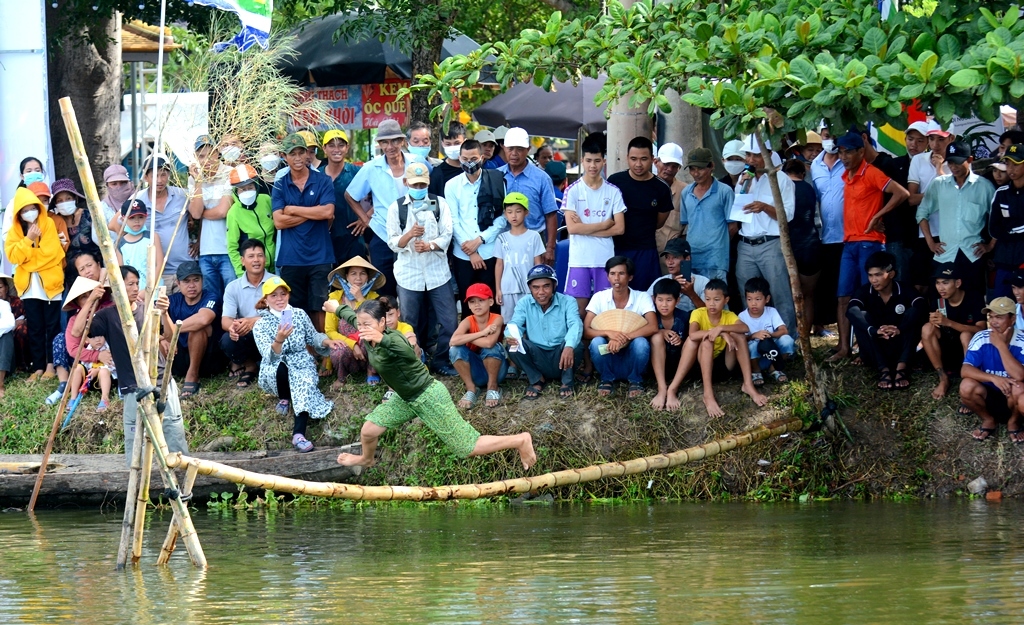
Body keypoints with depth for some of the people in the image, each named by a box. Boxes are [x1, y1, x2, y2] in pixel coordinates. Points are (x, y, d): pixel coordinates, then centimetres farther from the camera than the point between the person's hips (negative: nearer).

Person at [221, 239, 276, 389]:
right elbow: (225, 320, -5)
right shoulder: (233, 287, 4)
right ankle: (249, 364, 1)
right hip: (246, 339, 3)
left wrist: (254, 321, -31)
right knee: (227, 341, -30)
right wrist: (232, 327, -32)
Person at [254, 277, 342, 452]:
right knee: (280, 367, -39)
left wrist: (327, 341, -5)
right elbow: (269, 356, -18)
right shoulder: (261, 325, -4)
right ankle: (284, 399, -4)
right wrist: (279, 341, -38)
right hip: (274, 372, -1)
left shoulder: (299, 314, 6)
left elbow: (312, 337, 16)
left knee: (303, 381, -35)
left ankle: (299, 434, -51)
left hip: (302, 365, 1)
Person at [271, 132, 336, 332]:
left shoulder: (323, 181, 4)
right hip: (290, 259, 1)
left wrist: (293, 210, -5)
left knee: (319, 308, -2)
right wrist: (313, 214, -7)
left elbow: (327, 212, -10)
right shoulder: (280, 186, 7)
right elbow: (278, 222, -4)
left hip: (320, 256, -1)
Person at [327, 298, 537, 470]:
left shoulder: (392, 340, -33)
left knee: (468, 448, -4)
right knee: (368, 430, 12)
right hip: (406, 398, 8)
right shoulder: (368, 337, -9)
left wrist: (382, 339, -78)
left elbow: (409, 353, -60)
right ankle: (366, 459, 46)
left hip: (429, 398, -8)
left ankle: (520, 441, 8)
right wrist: (337, 308, 35)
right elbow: (352, 316, 15)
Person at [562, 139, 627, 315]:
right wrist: (604, 224, -7)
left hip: (605, 260, 2)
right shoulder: (573, 191, -1)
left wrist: (585, 229, -8)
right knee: (579, 308, -1)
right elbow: (572, 227, -10)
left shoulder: (613, 192, 4)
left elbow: (619, 228, -2)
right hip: (580, 260, -2)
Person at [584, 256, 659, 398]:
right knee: (597, 342, -30)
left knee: (641, 343, -32)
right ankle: (607, 380, -4)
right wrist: (608, 333, -32)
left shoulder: (642, 298, -8)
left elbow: (653, 327, -22)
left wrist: (624, 337, -34)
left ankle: (635, 380, -4)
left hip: (631, 361, -1)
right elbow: (586, 331, -12)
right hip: (608, 358, 1)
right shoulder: (599, 298, -5)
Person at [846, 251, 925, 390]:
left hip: (899, 351, 0)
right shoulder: (865, 292, -7)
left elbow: (920, 308, -29)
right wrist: (874, 331, -46)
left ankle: (902, 367, -31)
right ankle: (883, 369, -34)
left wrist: (900, 329, -47)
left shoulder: (905, 291, -7)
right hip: (874, 354, 0)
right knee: (860, 317, -24)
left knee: (912, 313, -22)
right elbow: (851, 312, -28)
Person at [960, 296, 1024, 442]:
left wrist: (1001, 345, -31)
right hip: (989, 395, 2)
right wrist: (993, 378, -37)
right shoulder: (981, 338, -12)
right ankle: (988, 420, 1)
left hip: (1012, 398, -2)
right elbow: (965, 370, -22)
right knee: (966, 386, -29)